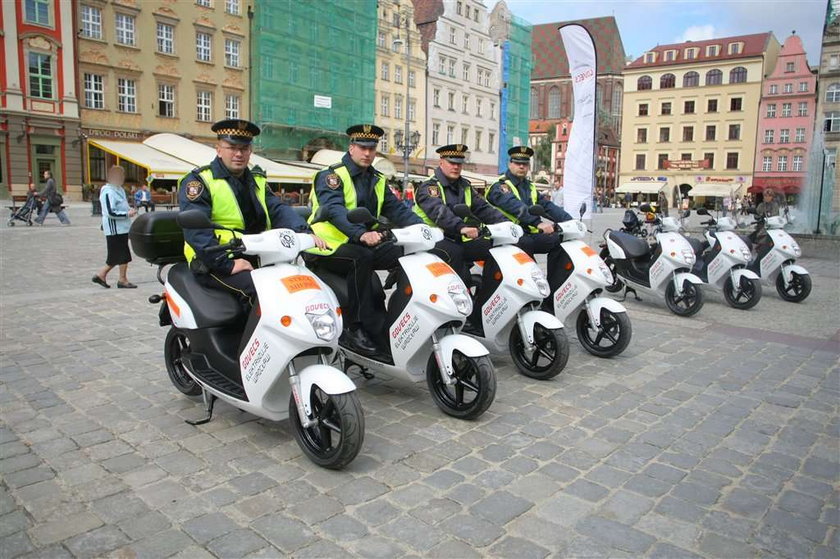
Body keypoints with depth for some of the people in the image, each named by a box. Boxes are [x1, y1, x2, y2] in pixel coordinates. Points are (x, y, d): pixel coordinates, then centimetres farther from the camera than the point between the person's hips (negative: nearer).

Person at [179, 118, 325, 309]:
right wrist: (227, 264, -25)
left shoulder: (257, 180, 19)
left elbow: (279, 210, 3)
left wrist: (305, 233, -17)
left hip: (256, 260, 6)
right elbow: (195, 229, -15)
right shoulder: (198, 181, -2)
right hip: (215, 264, -6)